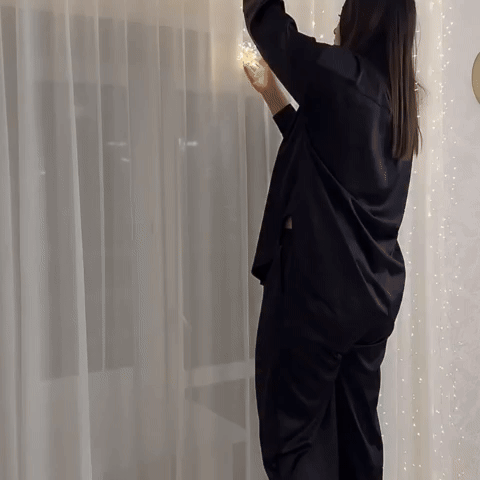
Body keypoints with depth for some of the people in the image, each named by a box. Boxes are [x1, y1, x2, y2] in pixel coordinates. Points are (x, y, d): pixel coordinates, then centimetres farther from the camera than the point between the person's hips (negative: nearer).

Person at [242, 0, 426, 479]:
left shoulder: (342, 76, -12)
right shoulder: (397, 100, 11)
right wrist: (274, 98, 27)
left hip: (319, 289, -8)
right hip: (376, 292, 8)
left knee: (292, 438, 3)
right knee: (357, 430, 16)